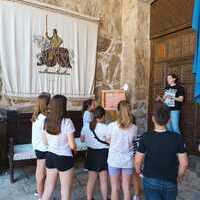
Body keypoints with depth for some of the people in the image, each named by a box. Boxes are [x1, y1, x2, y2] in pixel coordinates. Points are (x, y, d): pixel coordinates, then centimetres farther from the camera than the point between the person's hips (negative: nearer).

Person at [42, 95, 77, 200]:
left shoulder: (47, 121, -2)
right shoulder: (67, 122, -20)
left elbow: (46, 141, 10)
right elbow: (72, 145, -17)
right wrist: (74, 148, 5)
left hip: (50, 156, 6)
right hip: (64, 158, -6)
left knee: (48, 189, 21)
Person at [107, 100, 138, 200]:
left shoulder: (112, 126, -15)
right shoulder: (134, 128, -10)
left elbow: (108, 140, 0)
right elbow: (133, 142, 1)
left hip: (114, 160, -1)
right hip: (128, 161, 2)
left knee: (115, 188, 14)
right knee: (127, 188, 16)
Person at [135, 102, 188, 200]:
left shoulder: (146, 137, -18)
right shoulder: (177, 138, -16)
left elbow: (137, 161, -11)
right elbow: (184, 163, -9)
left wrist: (139, 171, 10)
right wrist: (179, 176, 10)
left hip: (150, 181, -2)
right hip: (170, 182, 3)